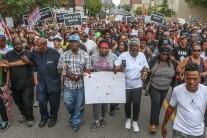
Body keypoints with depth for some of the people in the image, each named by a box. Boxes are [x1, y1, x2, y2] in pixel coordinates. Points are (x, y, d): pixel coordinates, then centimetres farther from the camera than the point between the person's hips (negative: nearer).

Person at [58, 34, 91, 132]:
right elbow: (60, 69, 1)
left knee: (79, 105, 8)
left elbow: (88, 70, -2)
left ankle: (76, 122, 28)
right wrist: (68, 75, -16)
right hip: (68, 83, 1)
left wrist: (80, 75, -19)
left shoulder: (85, 55, -4)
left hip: (81, 83, -1)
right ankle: (74, 115, 38)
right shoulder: (64, 55, -1)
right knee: (68, 102, 4)